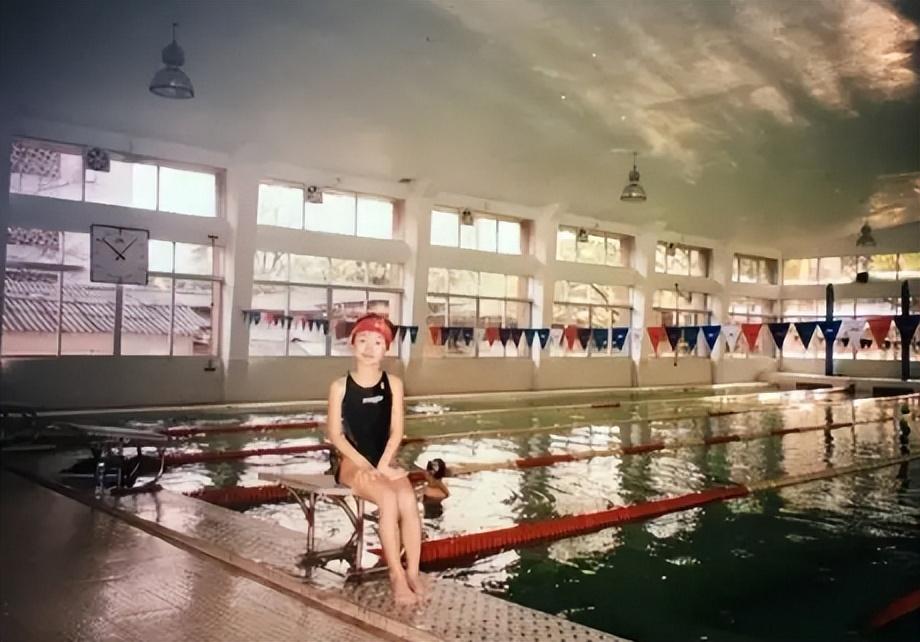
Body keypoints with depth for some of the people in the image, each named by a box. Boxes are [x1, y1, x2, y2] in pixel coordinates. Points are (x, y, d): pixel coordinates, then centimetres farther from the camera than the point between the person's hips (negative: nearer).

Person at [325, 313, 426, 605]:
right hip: (352, 462, -2)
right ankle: (397, 575, -22)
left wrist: (382, 465, -14)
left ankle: (413, 572, -19)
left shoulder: (393, 384, 5)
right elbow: (335, 434, -4)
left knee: (408, 499, -28)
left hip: (385, 461, 3)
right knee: (388, 498, -30)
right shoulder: (340, 386, -1)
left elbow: (396, 431, 0)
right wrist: (364, 464, -15)